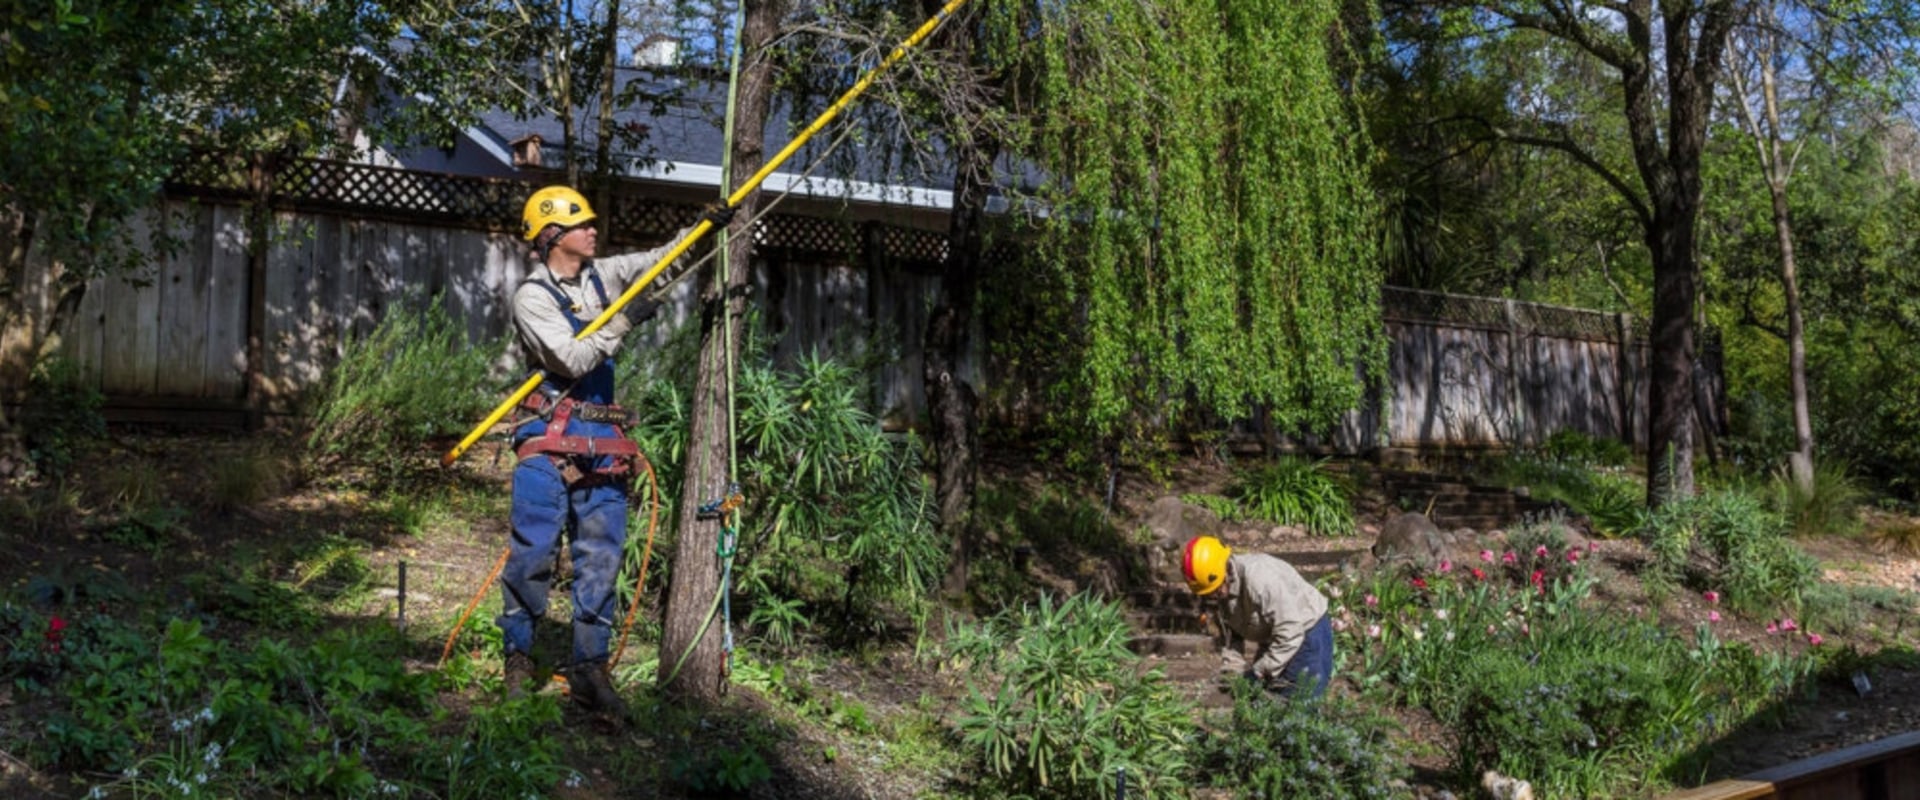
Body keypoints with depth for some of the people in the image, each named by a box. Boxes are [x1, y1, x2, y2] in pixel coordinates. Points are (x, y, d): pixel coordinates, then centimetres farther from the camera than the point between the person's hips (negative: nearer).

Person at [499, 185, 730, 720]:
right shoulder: (532, 297, -7)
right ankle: (518, 656, 12)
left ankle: (590, 667, 10)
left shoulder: (602, 275, 11)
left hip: (603, 440, 6)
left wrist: (702, 228, -3)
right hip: (551, 439, -5)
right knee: (533, 551, -4)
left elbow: (657, 261, 10)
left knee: (602, 556, 4)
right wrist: (622, 323, -19)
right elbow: (573, 361, -16)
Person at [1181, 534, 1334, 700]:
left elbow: (1289, 634, -32)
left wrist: (1258, 672, -26)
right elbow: (1230, 631, 5)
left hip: (1305, 631, -8)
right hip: (1274, 640, 8)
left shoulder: (1260, 579, -35)